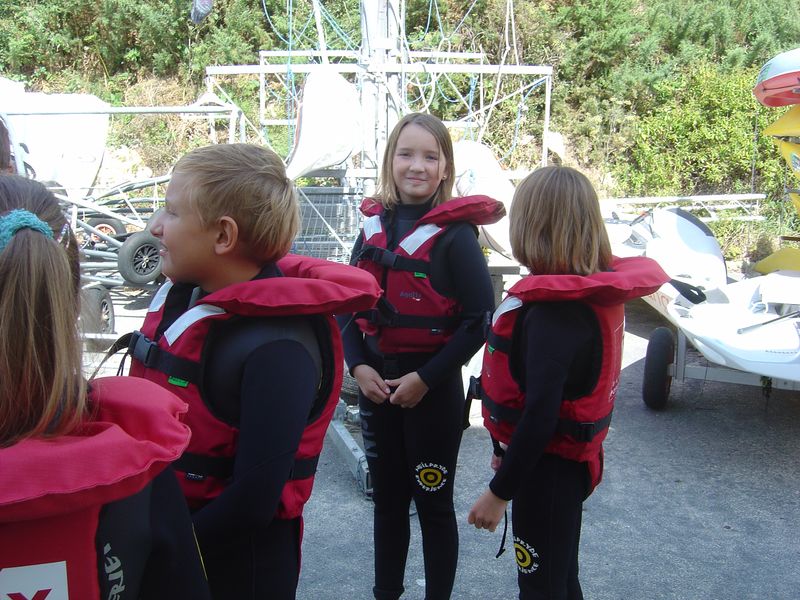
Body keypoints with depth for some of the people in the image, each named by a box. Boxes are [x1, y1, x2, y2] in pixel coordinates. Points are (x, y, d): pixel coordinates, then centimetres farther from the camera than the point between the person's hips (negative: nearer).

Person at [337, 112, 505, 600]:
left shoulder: (455, 233, -12)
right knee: (387, 497, 18)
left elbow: (481, 318, -14)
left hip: (432, 389, -5)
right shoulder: (375, 226, 4)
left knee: (433, 503, 9)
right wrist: (359, 366, -6)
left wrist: (425, 378, -16)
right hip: (376, 383, 5)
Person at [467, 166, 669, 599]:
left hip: (549, 467, -9)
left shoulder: (555, 310, -27)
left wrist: (500, 491, -20)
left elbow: (540, 414, -28)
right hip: (567, 460, 9)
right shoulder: (594, 291, 2)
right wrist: (507, 449, 19)